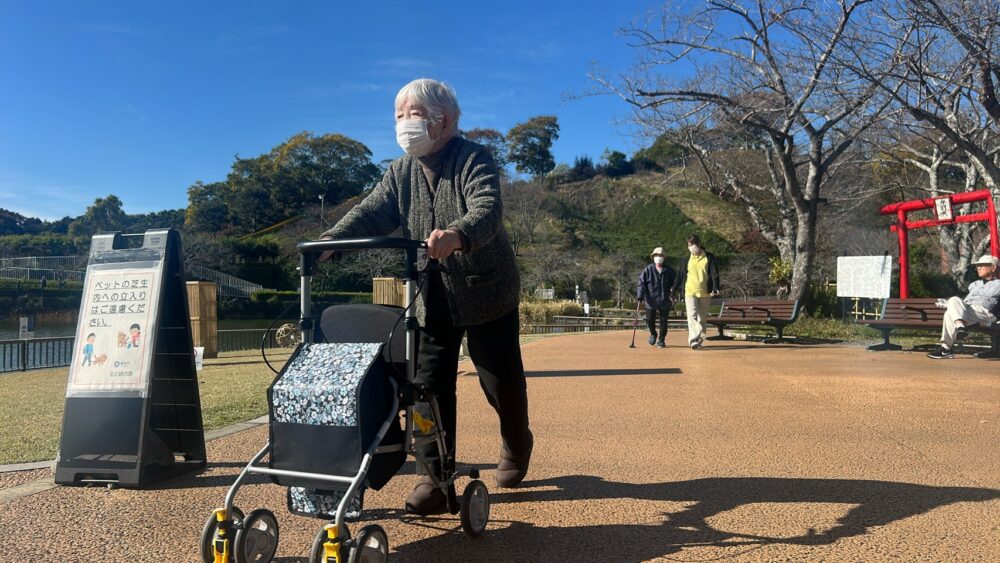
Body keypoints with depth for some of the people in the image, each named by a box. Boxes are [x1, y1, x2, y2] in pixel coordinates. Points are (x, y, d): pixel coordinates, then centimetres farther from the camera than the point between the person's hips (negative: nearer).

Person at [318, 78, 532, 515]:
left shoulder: (474, 160, -12)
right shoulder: (400, 173, 5)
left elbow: (488, 210, -31)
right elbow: (371, 213, -7)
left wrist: (457, 235, -53)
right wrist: (330, 240, -26)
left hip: (486, 291, -4)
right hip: (431, 298, 4)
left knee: (501, 380, 9)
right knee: (430, 383, -2)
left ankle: (516, 445, 38)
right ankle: (436, 475, 8)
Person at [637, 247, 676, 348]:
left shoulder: (669, 271, 3)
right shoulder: (648, 269, -1)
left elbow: (674, 283, 10)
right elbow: (641, 283, -2)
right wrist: (640, 296, -12)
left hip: (664, 301, 0)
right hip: (650, 301, 0)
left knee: (663, 321, 4)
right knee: (649, 320, 5)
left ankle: (661, 340, 18)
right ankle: (653, 334, 34)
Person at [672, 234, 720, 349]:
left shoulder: (709, 257, 3)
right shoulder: (686, 259, 7)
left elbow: (714, 274, -2)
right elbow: (680, 275, 11)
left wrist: (715, 288, -15)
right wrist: (675, 290, 9)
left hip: (705, 292, 0)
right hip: (690, 292, 0)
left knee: (702, 317, 9)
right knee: (692, 316, -14)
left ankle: (700, 339, 22)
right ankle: (693, 340, -21)